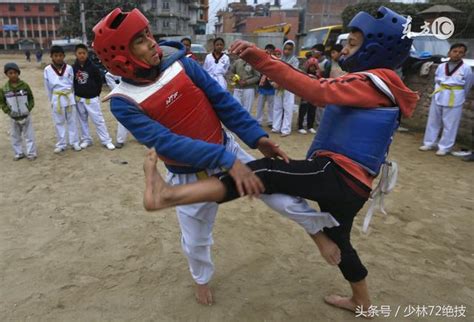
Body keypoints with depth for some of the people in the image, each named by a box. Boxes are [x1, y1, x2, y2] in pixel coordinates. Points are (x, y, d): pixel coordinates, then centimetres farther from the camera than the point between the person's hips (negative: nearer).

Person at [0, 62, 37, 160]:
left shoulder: (25, 85, -8)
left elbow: (31, 98, 1)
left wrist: (28, 109, -8)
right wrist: (9, 112, -8)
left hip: (26, 116, -1)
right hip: (14, 118, 2)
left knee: (29, 135, 4)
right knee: (15, 136, 11)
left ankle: (31, 153, 13)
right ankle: (18, 153, 24)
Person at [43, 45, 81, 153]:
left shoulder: (69, 68, -3)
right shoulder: (47, 70, -5)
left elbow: (72, 83, 6)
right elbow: (48, 87, 4)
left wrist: (70, 95, 6)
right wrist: (52, 99, 7)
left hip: (69, 97, 1)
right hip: (56, 98, 0)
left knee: (72, 120, 8)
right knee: (59, 122, 7)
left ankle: (74, 142, 17)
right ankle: (61, 144, 17)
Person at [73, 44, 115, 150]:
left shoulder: (93, 67, -7)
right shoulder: (73, 68, -2)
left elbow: (99, 81, 0)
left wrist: (96, 93, 0)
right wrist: (75, 94, 3)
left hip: (91, 98, -3)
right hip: (79, 99, 3)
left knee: (98, 120, -1)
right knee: (82, 120, 13)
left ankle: (106, 141, 4)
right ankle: (86, 139, 26)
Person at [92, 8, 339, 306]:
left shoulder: (178, 61, -14)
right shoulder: (123, 102, -20)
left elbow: (221, 99, -10)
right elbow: (166, 143, -31)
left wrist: (257, 136, -16)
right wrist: (224, 160, -40)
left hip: (228, 149, 2)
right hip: (188, 177, -1)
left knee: (282, 195, -7)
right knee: (195, 240, 18)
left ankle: (319, 230, 23)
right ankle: (202, 278, 51)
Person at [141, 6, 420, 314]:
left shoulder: (375, 81, -7)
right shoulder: (378, 86, 24)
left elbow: (319, 92, -24)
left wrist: (260, 59, -29)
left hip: (337, 175, -10)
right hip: (350, 184, 10)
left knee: (266, 172, -24)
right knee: (337, 239, 26)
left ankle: (168, 194, -37)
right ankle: (362, 302, 48)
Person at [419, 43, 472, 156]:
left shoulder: (466, 68, -6)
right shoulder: (441, 66, 3)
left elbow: (467, 86, 5)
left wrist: (460, 97, 13)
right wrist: (439, 92, 15)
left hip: (454, 99, -4)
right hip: (439, 96, 4)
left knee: (449, 124, 0)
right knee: (433, 121, 10)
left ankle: (444, 147, 9)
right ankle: (429, 143, 22)